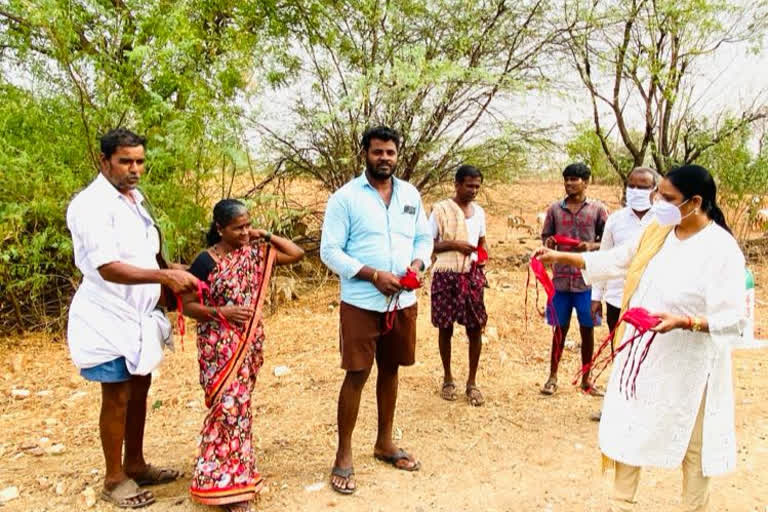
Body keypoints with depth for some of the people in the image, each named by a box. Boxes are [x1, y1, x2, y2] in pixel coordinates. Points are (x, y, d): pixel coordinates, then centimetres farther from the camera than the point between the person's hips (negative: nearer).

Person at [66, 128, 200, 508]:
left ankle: (135, 465, 30)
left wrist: (169, 283, 11)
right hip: (109, 319, -8)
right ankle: (114, 479, 18)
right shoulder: (91, 204, -18)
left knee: (139, 391, 15)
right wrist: (164, 276, -36)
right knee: (117, 397, 2)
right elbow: (108, 268, -27)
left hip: (138, 315, 8)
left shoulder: (134, 199, 11)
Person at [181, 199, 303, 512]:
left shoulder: (255, 251, 2)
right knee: (228, 406, -7)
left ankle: (235, 473, 27)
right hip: (219, 347, -5)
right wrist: (222, 313, -20)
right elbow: (187, 305, -8)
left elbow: (297, 254, 5)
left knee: (239, 405, 12)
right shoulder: (205, 261, -11)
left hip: (250, 343, 5)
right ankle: (227, 482, 5)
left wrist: (267, 236, -2)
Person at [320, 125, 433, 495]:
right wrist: (373, 275, -19)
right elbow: (330, 251, -10)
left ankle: (384, 442, 32)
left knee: (390, 370, 15)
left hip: (403, 301, 5)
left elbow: (424, 238, 14)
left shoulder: (411, 194, 8)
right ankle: (343, 455, 13)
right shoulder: (345, 197, -7)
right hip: (361, 302, -5)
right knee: (357, 375, -1)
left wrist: (417, 265, -8)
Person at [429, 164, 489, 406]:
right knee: (445, 327, 7)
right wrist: (453, 244, -18)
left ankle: (472, 382, 16)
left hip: (473, 274, 4)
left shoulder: (479, 211, 8)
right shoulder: (441, 209, -7)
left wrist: (484, 254, -1)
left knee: (476, 328, 3)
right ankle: (447, 379, 24)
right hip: (446, 275, -4)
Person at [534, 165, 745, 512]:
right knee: (629, 429, 17)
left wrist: (683, 322, -34)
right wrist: (561, 257, 7)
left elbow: (734, 320, -20)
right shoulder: (657, 232, 1)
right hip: (642, 354, 7)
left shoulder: (721, 249, -19)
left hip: (686, 364, -6)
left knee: (692, 442, 14)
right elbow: (614, 261, 10)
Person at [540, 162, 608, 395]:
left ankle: (586, 379, 23)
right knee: (560, 328, 8)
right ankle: (552, 377, 21)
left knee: (587, 329, 9)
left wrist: (592, 246, -16)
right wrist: (549, 242, -12)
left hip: (588, 278, -1)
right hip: (561, 277, 1)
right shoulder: (555, 209, 5)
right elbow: (545, 236, 10)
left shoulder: (598, 209, 1)